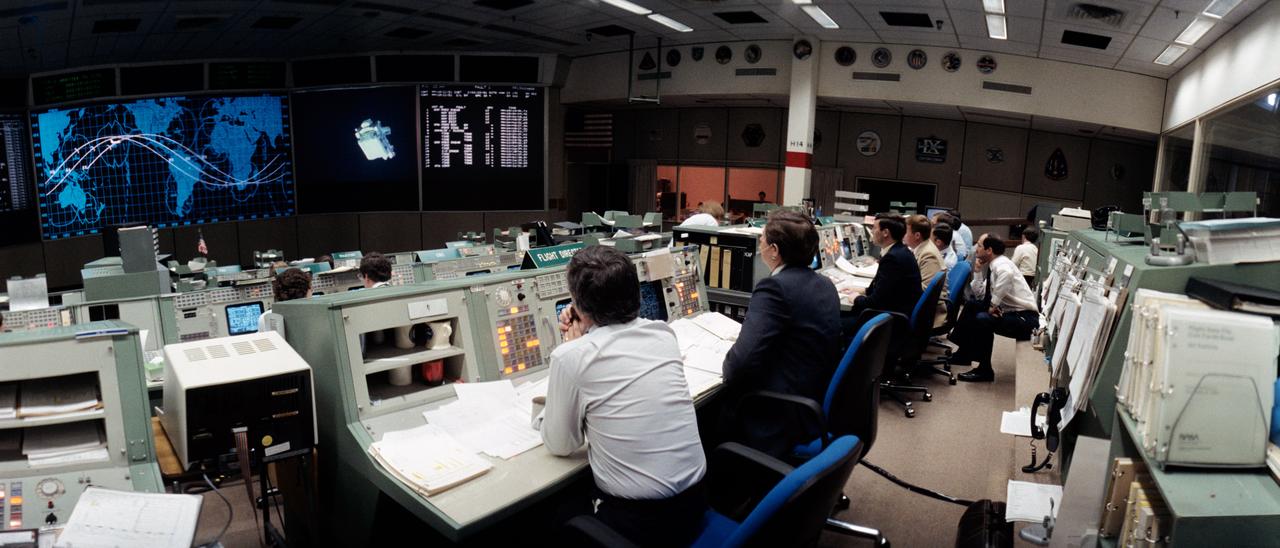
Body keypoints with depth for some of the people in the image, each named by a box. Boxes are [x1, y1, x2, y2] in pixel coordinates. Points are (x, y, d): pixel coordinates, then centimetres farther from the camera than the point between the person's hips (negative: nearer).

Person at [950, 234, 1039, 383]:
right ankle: (964, 354, 19)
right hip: (1010, 311, 10)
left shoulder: (1001, 266, -18)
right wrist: (977, 271, 0)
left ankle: (985, 370, -13)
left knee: (982, 319, -27)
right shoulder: (992, 266, 10)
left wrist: (993, 305, -34)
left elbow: (1006, 274, -44)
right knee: (971, 305, 11)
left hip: (1024, 319, -10)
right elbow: (979, 294, 11)